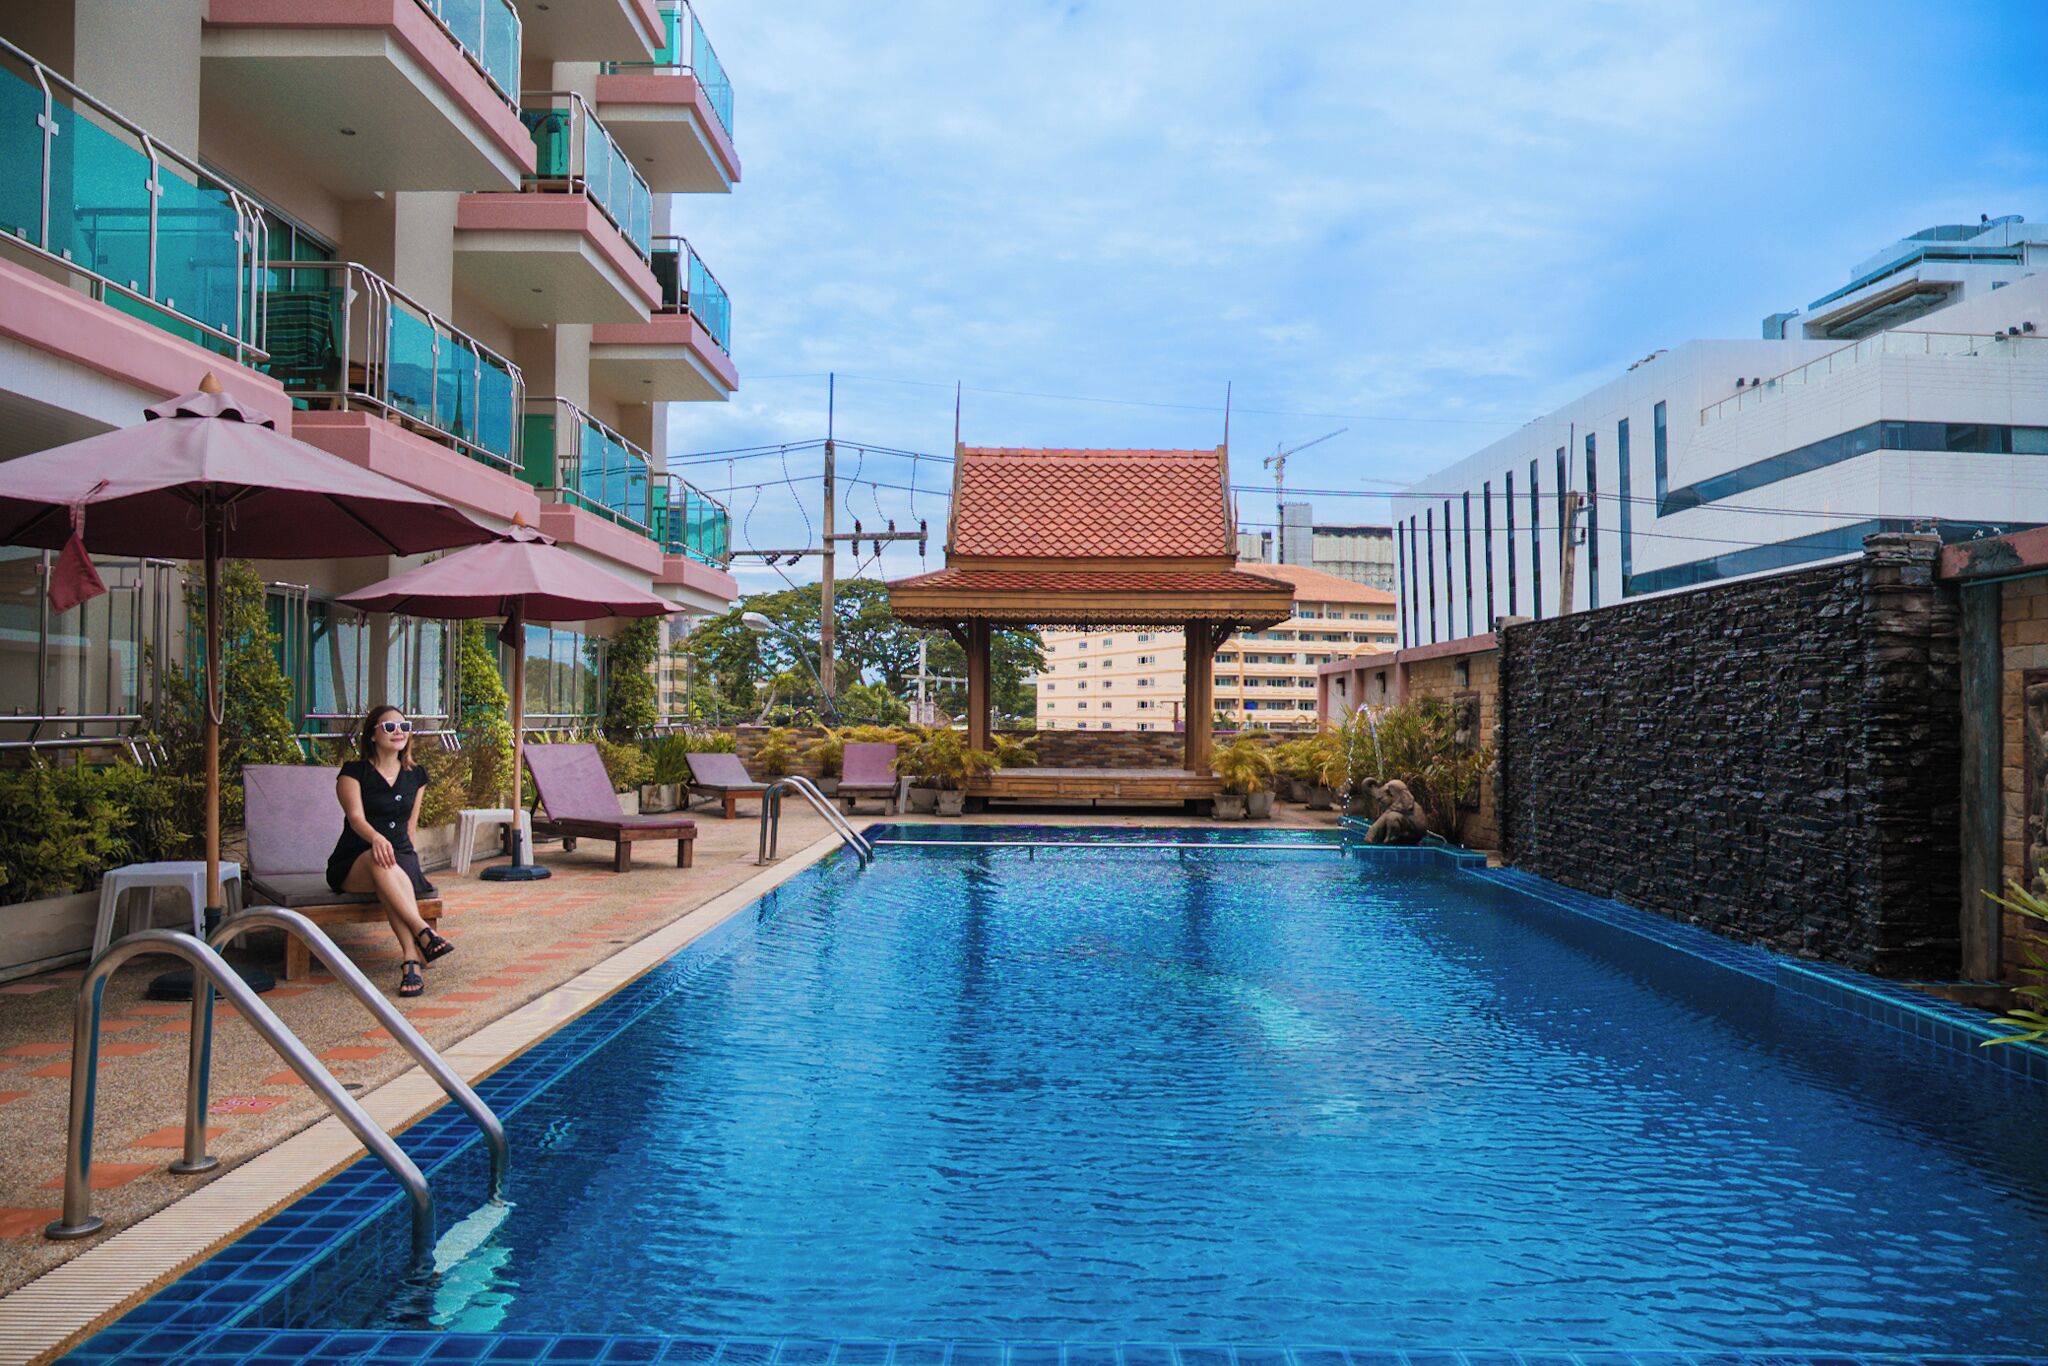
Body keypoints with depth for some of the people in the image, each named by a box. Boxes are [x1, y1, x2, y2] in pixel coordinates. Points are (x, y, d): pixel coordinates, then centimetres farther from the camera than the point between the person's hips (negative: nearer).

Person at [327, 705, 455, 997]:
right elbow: (356, 817, -15)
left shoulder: (415, 775, 15)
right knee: (380, 861, -40)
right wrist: (376, 838, -36)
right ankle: (423, 932, -49)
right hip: (353, 863, -2)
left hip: (402, 857, 2)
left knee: (392, 874, -37)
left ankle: (411, 961, -51)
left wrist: (410, 860, 6)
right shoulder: (354, 772, 1)